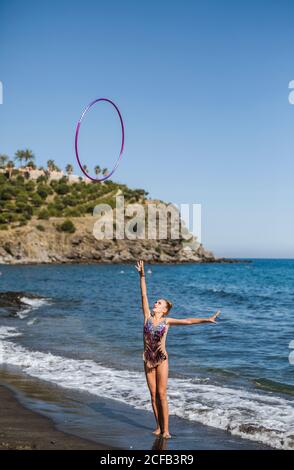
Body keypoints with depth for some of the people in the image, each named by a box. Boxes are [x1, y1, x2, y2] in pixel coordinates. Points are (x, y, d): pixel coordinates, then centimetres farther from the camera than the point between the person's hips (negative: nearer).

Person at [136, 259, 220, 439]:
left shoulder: (167, 321, -3)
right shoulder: (147, 316, 1)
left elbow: (188, 321, -8)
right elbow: (144, 295, -2)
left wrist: (207, 319, -16)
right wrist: (142, 276, -7)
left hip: (161, 359, -3)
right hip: (148, 360, 3)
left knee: (161, 394, -3)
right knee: (153, 395, 8)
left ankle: (165, 429, 3)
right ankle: (159, 427, 18)